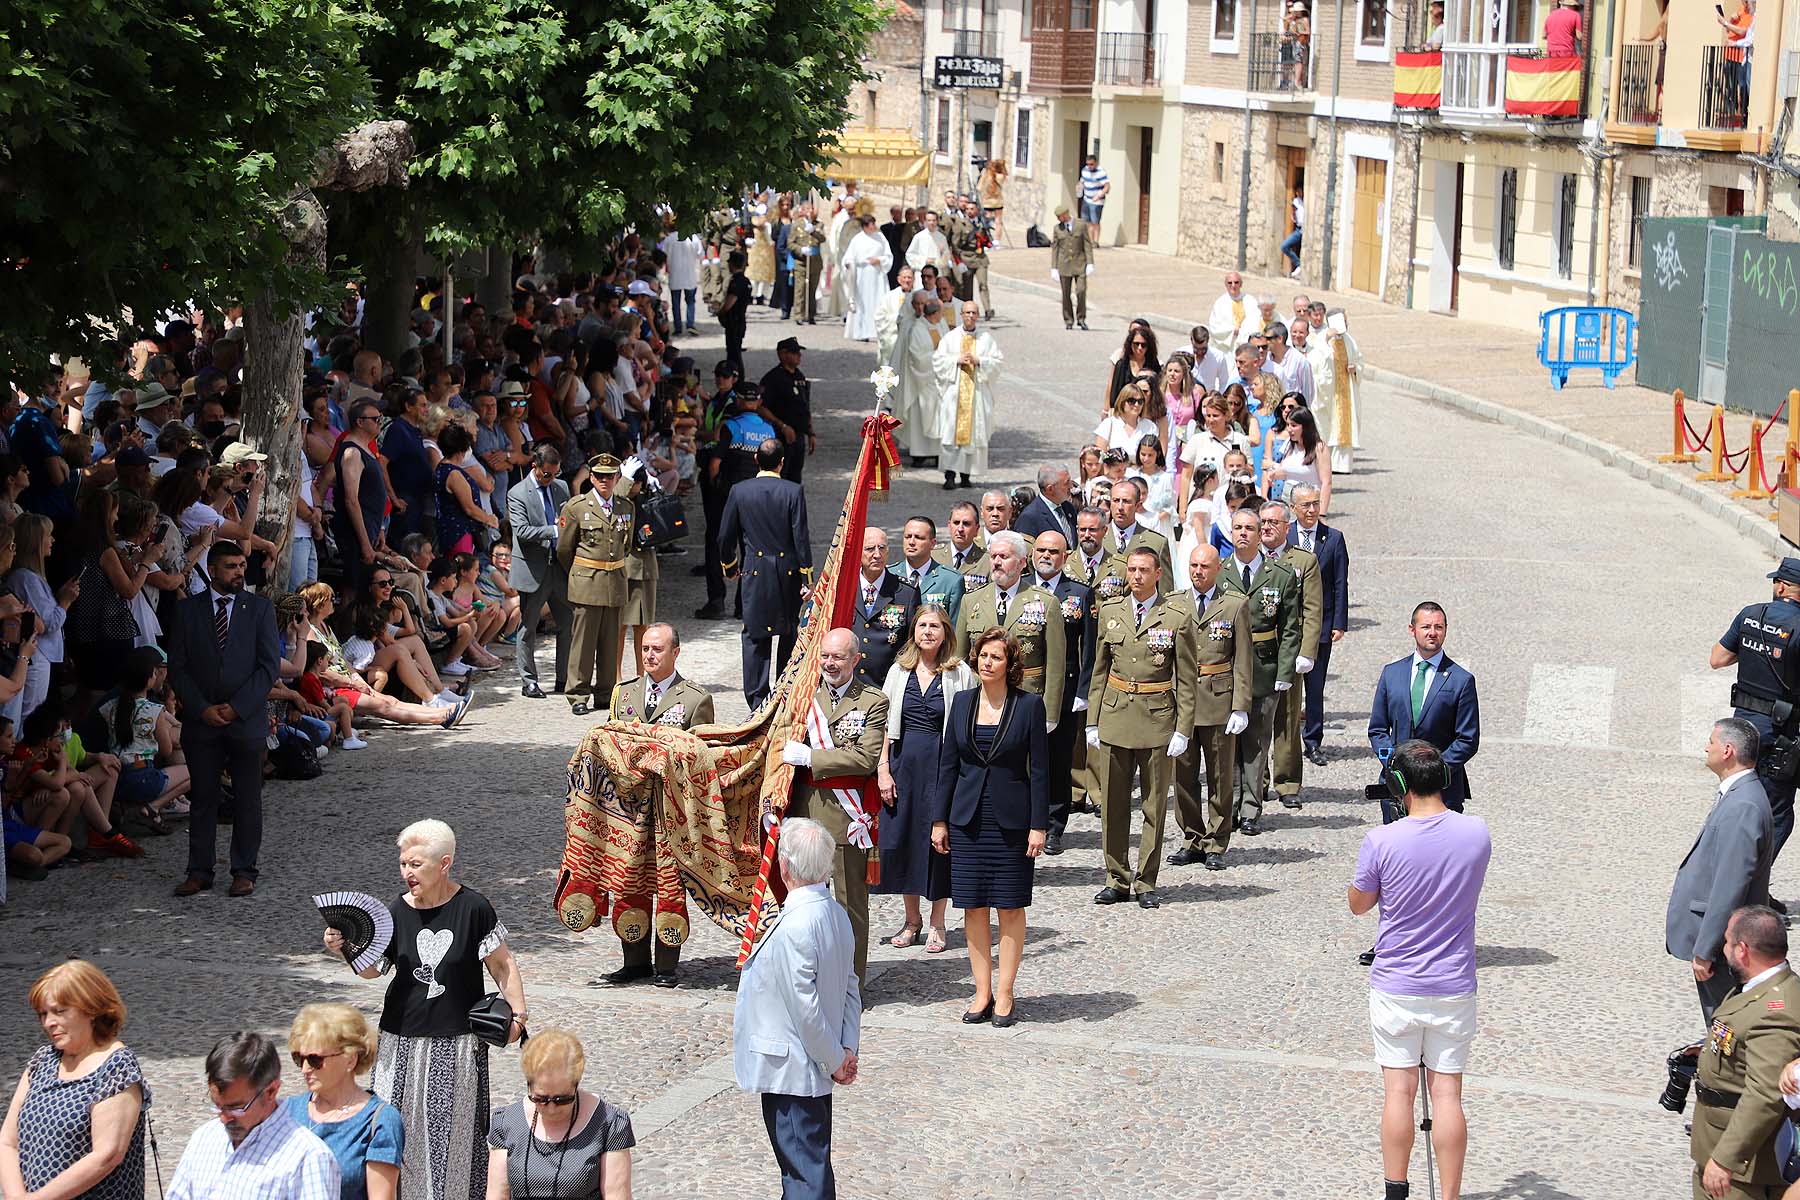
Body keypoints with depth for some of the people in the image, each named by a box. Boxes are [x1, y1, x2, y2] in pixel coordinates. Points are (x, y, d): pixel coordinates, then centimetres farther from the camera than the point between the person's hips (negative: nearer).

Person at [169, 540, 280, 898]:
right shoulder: (187, 610, 5)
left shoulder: (260, 608, 3)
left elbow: (270, 665, -3)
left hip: (247, 719, 0)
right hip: (200, 719, 1)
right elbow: (178, 668, 3)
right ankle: (199, 871, 10)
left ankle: (244, 871, 11)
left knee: (248, 799, 3)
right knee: (202, 798, 4)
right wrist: (202, 709, -9)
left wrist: (236, 707, -11)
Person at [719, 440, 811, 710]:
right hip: (788, 573, 0)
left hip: (754, 572, 0)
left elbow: (725, 536, 3)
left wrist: (730, 566, 19)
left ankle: (757, 700, -2)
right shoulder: (794, 491, -7)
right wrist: (807, 578, -3)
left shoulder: (739, 491, -3)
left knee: (755, 637, 3)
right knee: (790, 633, 16)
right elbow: (801, 537, -8)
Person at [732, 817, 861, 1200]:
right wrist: (848, 1048, 4)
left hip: (788, 1071, -9)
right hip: (816, 1070, 9)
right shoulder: (836, 914, 4)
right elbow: (851, 989, 8)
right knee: (812, 1164, 19)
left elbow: (805, 1006, -23)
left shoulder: (794, 927, -25)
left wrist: (834, 1059, -12)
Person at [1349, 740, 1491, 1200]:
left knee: (1399, 1091, 6)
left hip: (1394, 987, -2)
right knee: (1447, 1093, 5)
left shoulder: (1382, 841, -16)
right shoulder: (1477, 833, -6)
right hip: (1454, 988, 2)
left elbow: (1358, 904, -1)